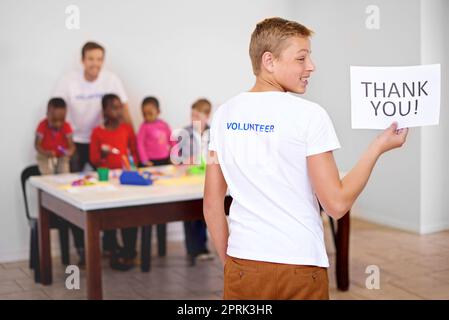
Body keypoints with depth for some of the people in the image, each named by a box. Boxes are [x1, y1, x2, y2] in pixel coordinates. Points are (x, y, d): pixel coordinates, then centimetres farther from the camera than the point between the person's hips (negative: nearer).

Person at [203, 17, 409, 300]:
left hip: (242, 266, 4)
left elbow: (212, 203, 5)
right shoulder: (309, 115, -11)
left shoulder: (225, 114, 3)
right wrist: (380, 147, -1)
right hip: (299, 267, -3)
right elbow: (337, 204, -11)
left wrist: (228, 261, 15)